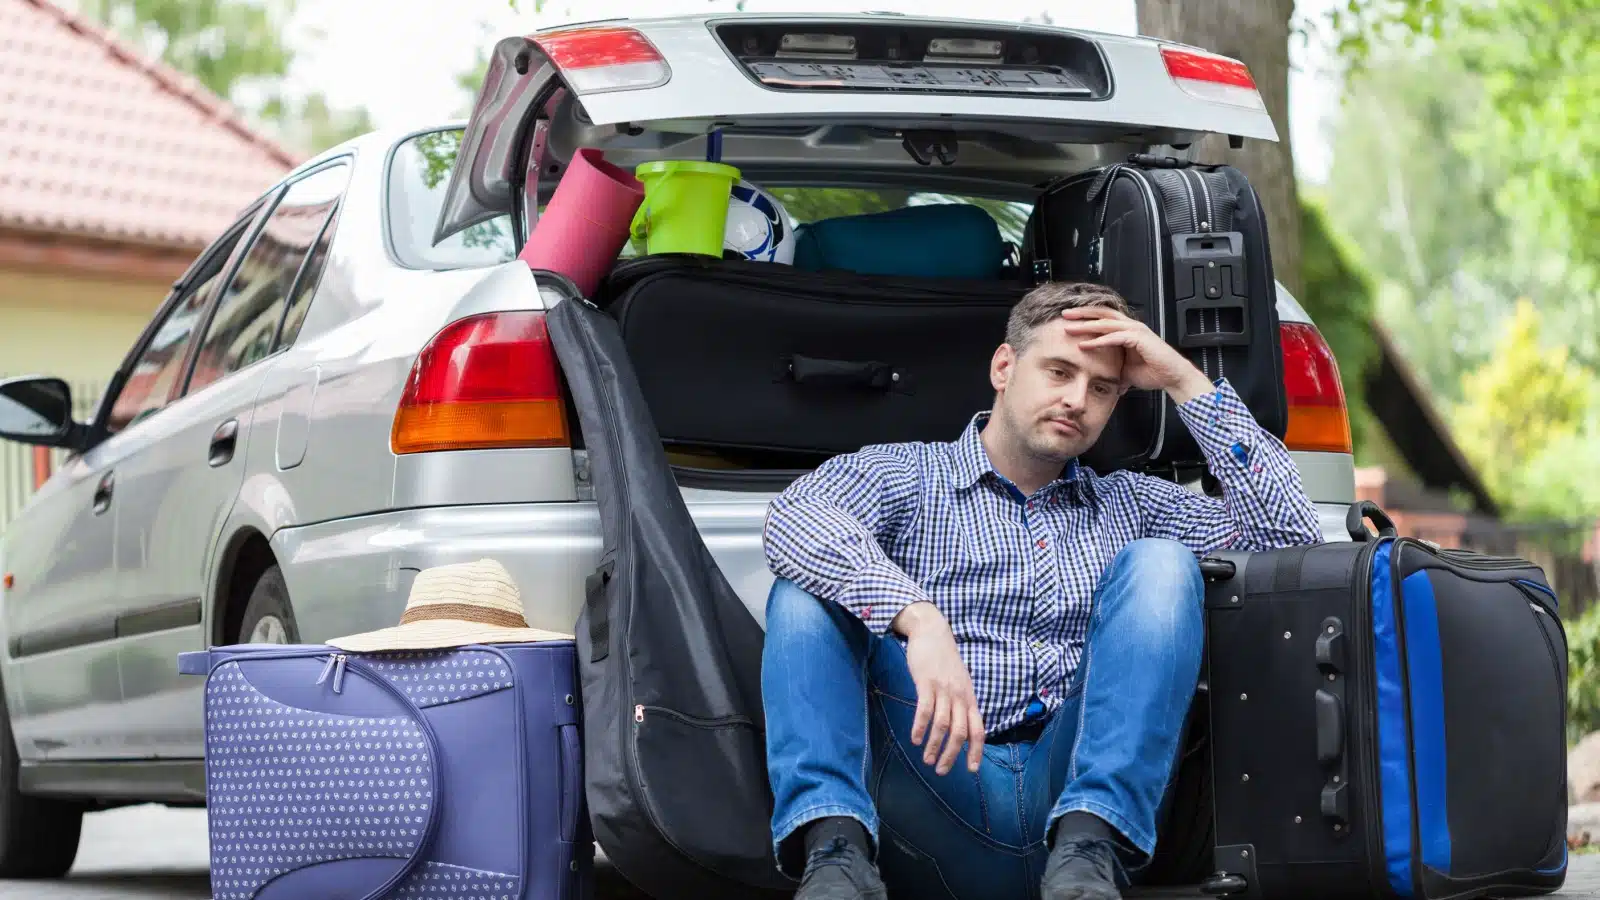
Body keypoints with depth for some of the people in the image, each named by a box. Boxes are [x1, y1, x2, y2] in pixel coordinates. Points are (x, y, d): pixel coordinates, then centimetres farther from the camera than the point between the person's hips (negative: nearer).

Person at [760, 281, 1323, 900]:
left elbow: (1290, 536, 13)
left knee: (1159, 564, -14)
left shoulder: (1129, 506, 26)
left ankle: (1087, 848, -33)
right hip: (936, 791, -2)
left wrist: (1185, 381, 11)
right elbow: (792, 521, -11)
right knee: (810, 582, -19)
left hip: (1075, 788, 2)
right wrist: (919, 619, -28)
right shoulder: (901, 474, 13)